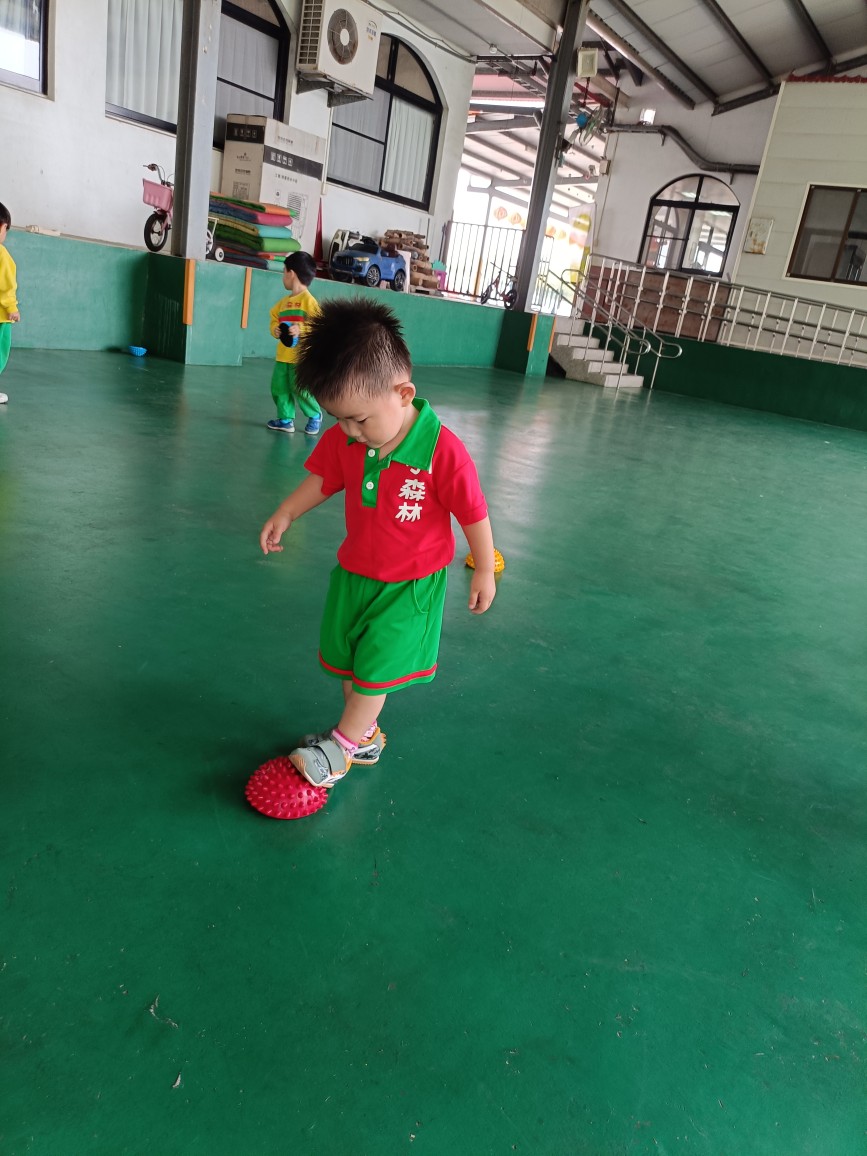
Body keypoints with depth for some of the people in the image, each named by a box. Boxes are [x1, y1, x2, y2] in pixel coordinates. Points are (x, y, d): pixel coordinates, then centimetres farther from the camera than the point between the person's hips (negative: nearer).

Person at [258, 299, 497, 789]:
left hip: (411, 584, -6)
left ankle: (342, 745, 19)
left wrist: (485, 571, -7)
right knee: (347, 660, 16)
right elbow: (323, 478, 7)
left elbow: (474, 512, -18)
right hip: (355, 570, 6)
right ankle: (366, 734, 36)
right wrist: (285, 514, -4)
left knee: (378, 663, -1)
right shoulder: (344, 439, -12)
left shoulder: (444, 451, -29)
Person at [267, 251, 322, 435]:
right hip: (283, 355, 8)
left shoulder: (308, 299, -10)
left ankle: (315, 416, 17)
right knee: (279, 388, 7)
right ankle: (286, 419, 18)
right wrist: (275, 330, 0)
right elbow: (274, 320, 22)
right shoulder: (284, 301, 14)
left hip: (301, 355, -8)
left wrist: (301, 330, -25)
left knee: (301, 389, -5)